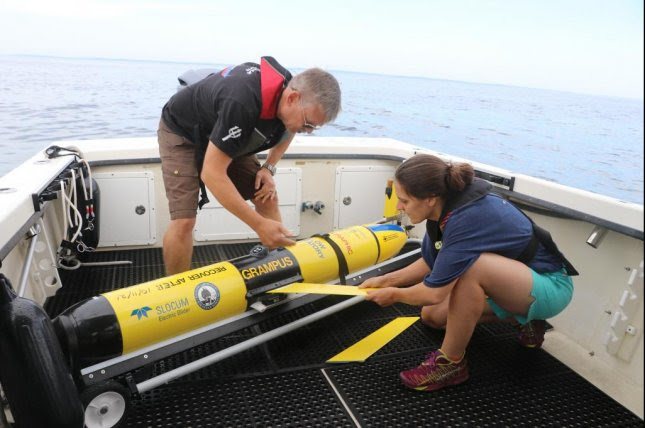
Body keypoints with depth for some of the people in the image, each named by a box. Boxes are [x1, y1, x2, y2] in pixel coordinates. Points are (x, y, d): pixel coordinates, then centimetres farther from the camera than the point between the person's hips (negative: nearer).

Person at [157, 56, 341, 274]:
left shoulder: (289, 87, -17)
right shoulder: (241, 103, -41)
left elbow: (287, 130, 8)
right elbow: (212, 174, -40)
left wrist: (269, 167, -8)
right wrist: (259, 225, -39)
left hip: (224, 137, 7)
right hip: (181, 132, -7)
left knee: (267, 198, -2)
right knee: (183, 222, -20)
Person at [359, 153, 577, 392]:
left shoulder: (466, 219, -33)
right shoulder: (447, 205, -8)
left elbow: (435, 293, -28)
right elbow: (430, 263, 8)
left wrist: (395, 295, -10)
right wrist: (386, 280, 4)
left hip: (550, 285, -9)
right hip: (512, 281, 9)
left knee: (471, 266, -36)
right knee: (432, 315, 7)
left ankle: (451, 363, -15)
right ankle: (524, 319, 15)